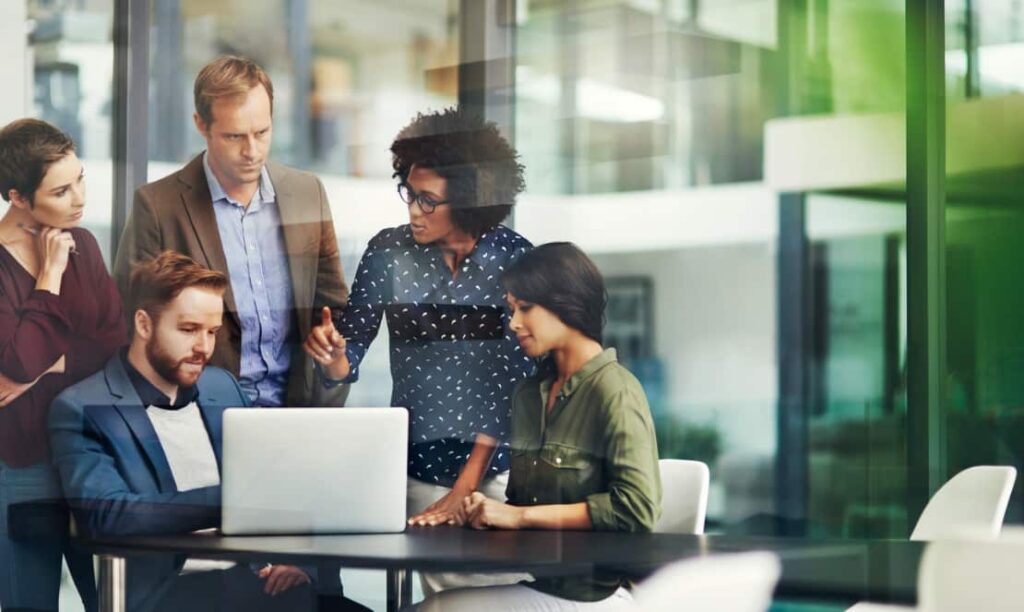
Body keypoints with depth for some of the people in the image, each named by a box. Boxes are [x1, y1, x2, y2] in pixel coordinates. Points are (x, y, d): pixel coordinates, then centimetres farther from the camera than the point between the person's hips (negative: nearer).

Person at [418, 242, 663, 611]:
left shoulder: (613, 391, -10)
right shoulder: (528, 393, 13)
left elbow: (636, 507, -20)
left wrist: (521, 516, -16)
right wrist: (487, 512, -4)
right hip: (536, 579, 7)